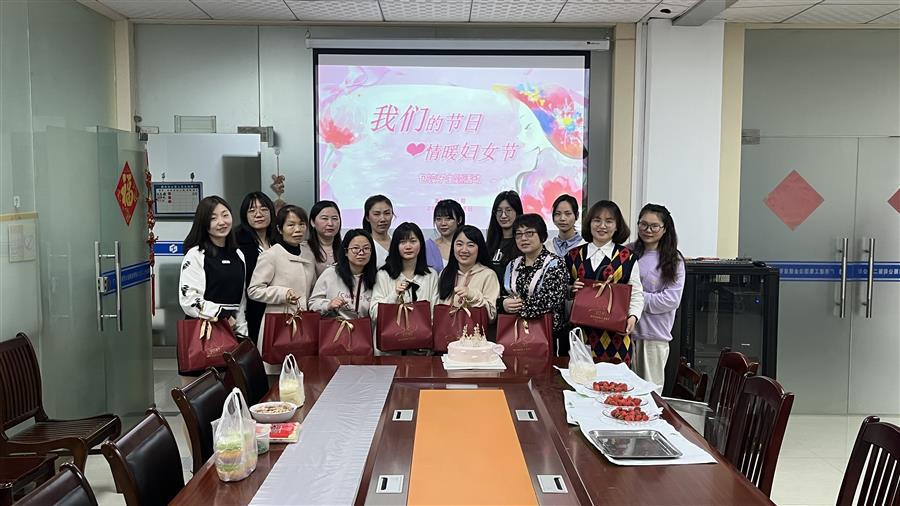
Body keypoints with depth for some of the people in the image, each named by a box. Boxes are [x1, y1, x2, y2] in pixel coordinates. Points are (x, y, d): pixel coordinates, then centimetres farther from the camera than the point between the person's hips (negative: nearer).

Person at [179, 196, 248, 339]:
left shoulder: (238, 255, 14)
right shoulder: (195, 255, -4)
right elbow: (188, 299, -13)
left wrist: (242, 331, 12)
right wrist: (222, 315, -13)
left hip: (234, 329, 5)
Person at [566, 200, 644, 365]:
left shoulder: (627, 257, 2)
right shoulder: (574, 256, 10)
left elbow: (636, 294, 0)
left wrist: (633, 316, -16)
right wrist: (570, 289, -5)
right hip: (581, 331, 2)